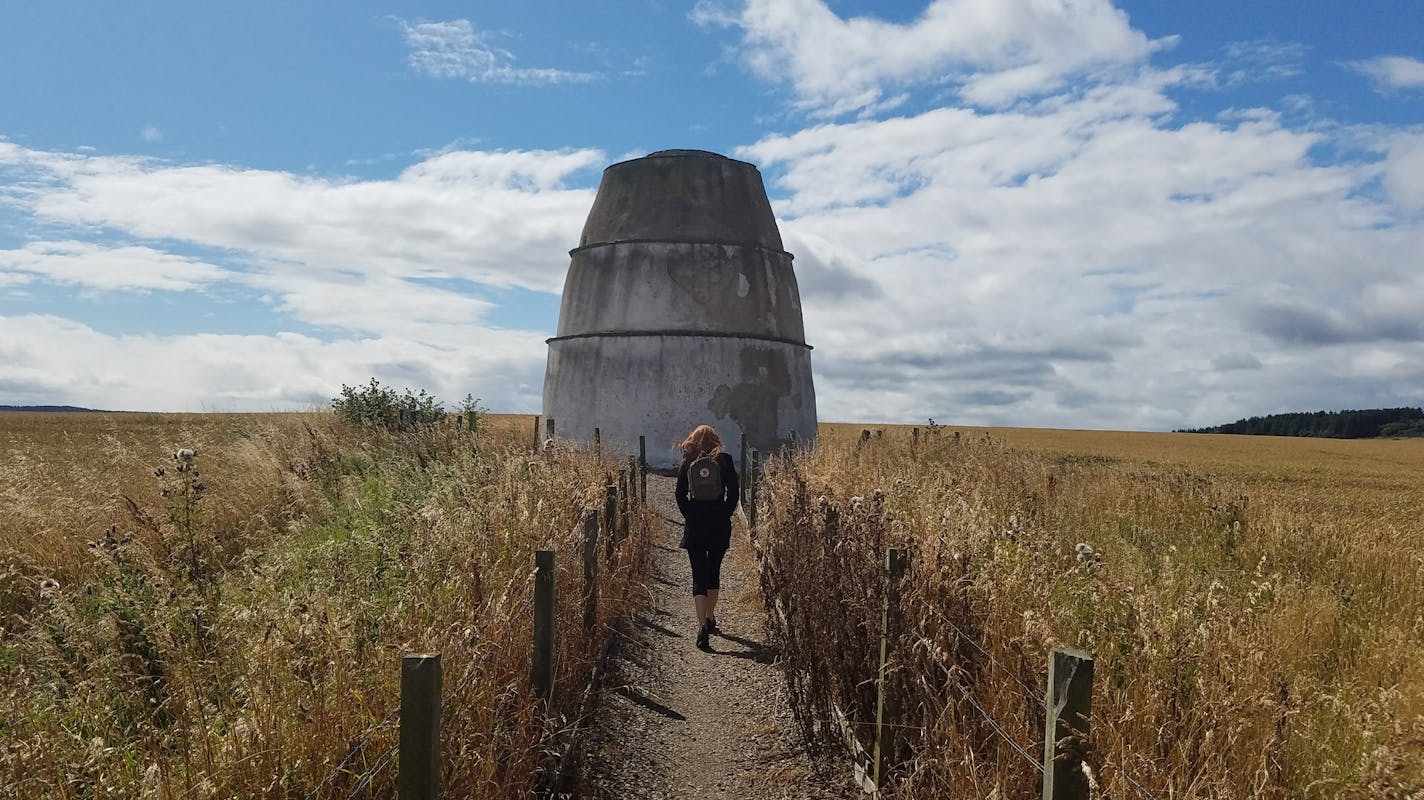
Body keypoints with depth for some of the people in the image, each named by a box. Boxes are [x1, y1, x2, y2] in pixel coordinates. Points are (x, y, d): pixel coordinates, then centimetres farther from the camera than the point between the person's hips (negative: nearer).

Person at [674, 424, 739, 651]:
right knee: (714, 573, 19)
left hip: (695, 526, -1)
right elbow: (734, 492, -4)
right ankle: (710, 618, 33)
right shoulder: (725, 461, -2)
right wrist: (724, 515, 6)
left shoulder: (688, 463, 0)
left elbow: (680, 495, 0)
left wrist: (690, 516, 9)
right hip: (720, 526, 1)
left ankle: (703, 626, -15)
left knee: (699, 577, 0)